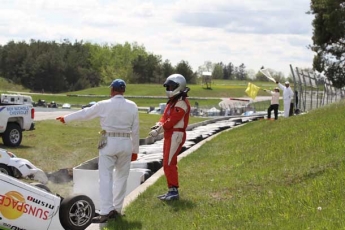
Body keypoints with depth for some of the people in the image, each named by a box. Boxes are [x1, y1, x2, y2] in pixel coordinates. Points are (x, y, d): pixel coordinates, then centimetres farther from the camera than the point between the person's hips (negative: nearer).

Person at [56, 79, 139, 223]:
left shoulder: (104, 105, -4)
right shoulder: (132, 106, 4)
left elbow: (84, 114, 7)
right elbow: (135, 130, 6)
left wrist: (66, 118, 22)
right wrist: (135, 150, 14)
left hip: (109, 143, -3)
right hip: (126, 143, 3)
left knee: (105, 178, -4)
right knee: (121, 177, 13)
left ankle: (106, 211, -13)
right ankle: (117, 209, 16)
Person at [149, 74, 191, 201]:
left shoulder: (181, 103, -16)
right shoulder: (172, 101, 18)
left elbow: (171, 121, -21)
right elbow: (165, 116, 14)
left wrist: (158, 131, -17)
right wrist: (158, 125, -6)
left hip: (175, 135, -10)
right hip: (169, 135, 10)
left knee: (169, 164, -10)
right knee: (168, 164, 14)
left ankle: (174, 191, -5)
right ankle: (171, 190, 21)